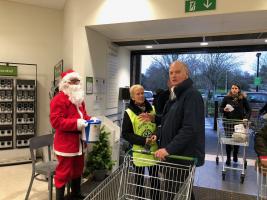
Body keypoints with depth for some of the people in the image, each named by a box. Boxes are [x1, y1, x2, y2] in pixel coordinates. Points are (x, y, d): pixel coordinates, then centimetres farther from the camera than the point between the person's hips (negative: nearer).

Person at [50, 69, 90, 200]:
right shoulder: (59, 99, -15)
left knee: (78, 169, 21)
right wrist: (76, 123, -28)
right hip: (65, 144, -9)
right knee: (64, 172, 3)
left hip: (78, 142, 9)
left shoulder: (79, 98, 14)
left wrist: (90, 120, 2)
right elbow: (56, 121, -23)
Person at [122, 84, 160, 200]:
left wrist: (156, 135, -12)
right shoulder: (129, 113, -9)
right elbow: (125, 134, -10)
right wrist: (143, 140, -19)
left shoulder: (152, 109, 1)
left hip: (153, 150, 3)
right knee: (139, 179, 15)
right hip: (138, 151, -2)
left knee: (155, 178, 14)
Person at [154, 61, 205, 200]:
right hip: (173, 153, 9)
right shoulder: (175, 95, 14)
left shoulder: (192, 95, -17)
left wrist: (169, 149, -27)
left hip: (184, 155, -9)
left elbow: (190, 128, -26)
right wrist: (158, 134, 10)